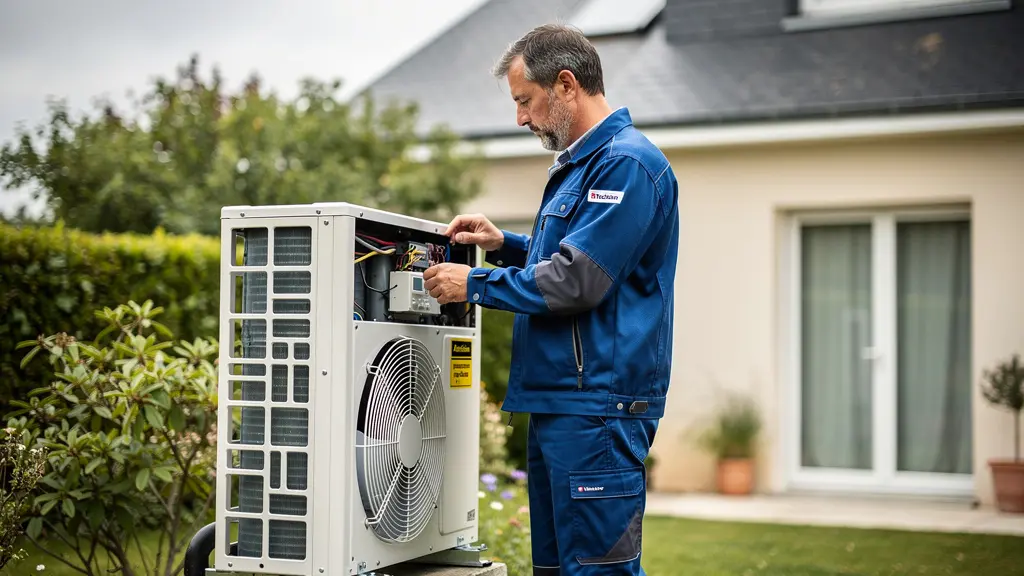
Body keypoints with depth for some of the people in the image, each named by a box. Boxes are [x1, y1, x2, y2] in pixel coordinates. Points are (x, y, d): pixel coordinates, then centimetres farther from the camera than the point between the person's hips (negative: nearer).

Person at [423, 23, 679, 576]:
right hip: (557, 405, 10)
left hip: (597, 406, -10)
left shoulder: (627, 165, -14)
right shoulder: (577, 164, 19)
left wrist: (474, 283, -10)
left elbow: (575, 282, -21)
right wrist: (504, 244, 14)